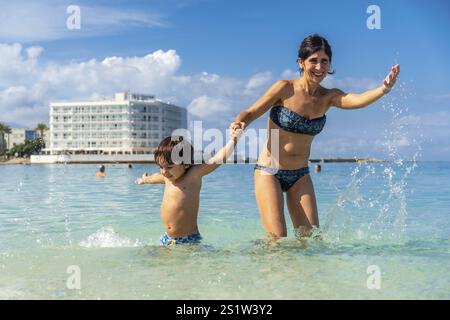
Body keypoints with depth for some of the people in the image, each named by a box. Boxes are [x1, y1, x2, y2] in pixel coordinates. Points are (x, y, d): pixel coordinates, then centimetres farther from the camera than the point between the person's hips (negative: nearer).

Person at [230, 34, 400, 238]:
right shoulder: (285, 88, -10)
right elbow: (250, 113, -7)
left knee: (311, 237, 3)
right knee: (277, 238, -10)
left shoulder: (329, 97, -1)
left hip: (300, 175, 4)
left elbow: (357, 100, -20)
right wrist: (239, 124, -30)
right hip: (269, 172, -4)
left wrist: (383, 89, -39)